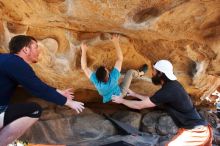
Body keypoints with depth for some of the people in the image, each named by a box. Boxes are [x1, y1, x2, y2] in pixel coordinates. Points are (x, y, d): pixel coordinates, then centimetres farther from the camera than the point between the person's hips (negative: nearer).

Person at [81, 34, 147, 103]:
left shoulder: (96, 81, -37)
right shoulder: (113, 77, -42)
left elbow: (84, 67, -26)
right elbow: (120, 59, -37)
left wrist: (84, 51, -24)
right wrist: (116, 42, -37)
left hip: (107, 100, 3)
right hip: (119, 95, -3)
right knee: (131, 72, 1)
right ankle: (140, 73, 35)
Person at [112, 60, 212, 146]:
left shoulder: (167, 91, -22)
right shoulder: (172, 85, 8)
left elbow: (140, 105, -13)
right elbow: (152, 100, 23)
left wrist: (122, 100, 2)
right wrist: (135, 94, 28)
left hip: (196, 132, -10)